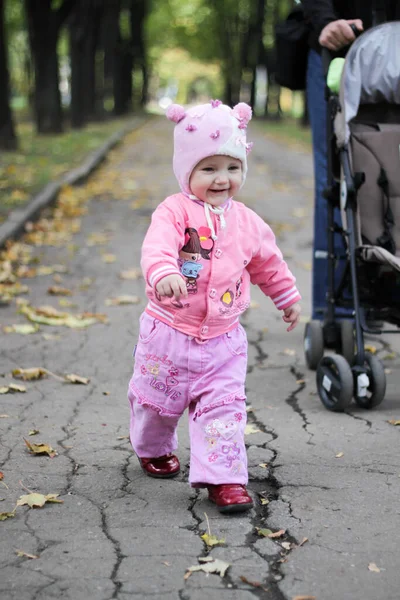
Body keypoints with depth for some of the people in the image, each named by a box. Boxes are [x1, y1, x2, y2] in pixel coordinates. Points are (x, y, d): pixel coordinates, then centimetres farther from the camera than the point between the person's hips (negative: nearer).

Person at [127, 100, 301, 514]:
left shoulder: (247, 223, 3)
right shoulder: (174, 211, -14)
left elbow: (268, 262, 20)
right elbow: (157, 246, -34)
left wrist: (288, 298, 32)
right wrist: (163, 273, -55)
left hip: (223, 341, 2)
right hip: (169, 334, -2)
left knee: (223, 408, -6)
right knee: (156, 402, 17)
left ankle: (223, 477, 0)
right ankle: (153, 449, 46)